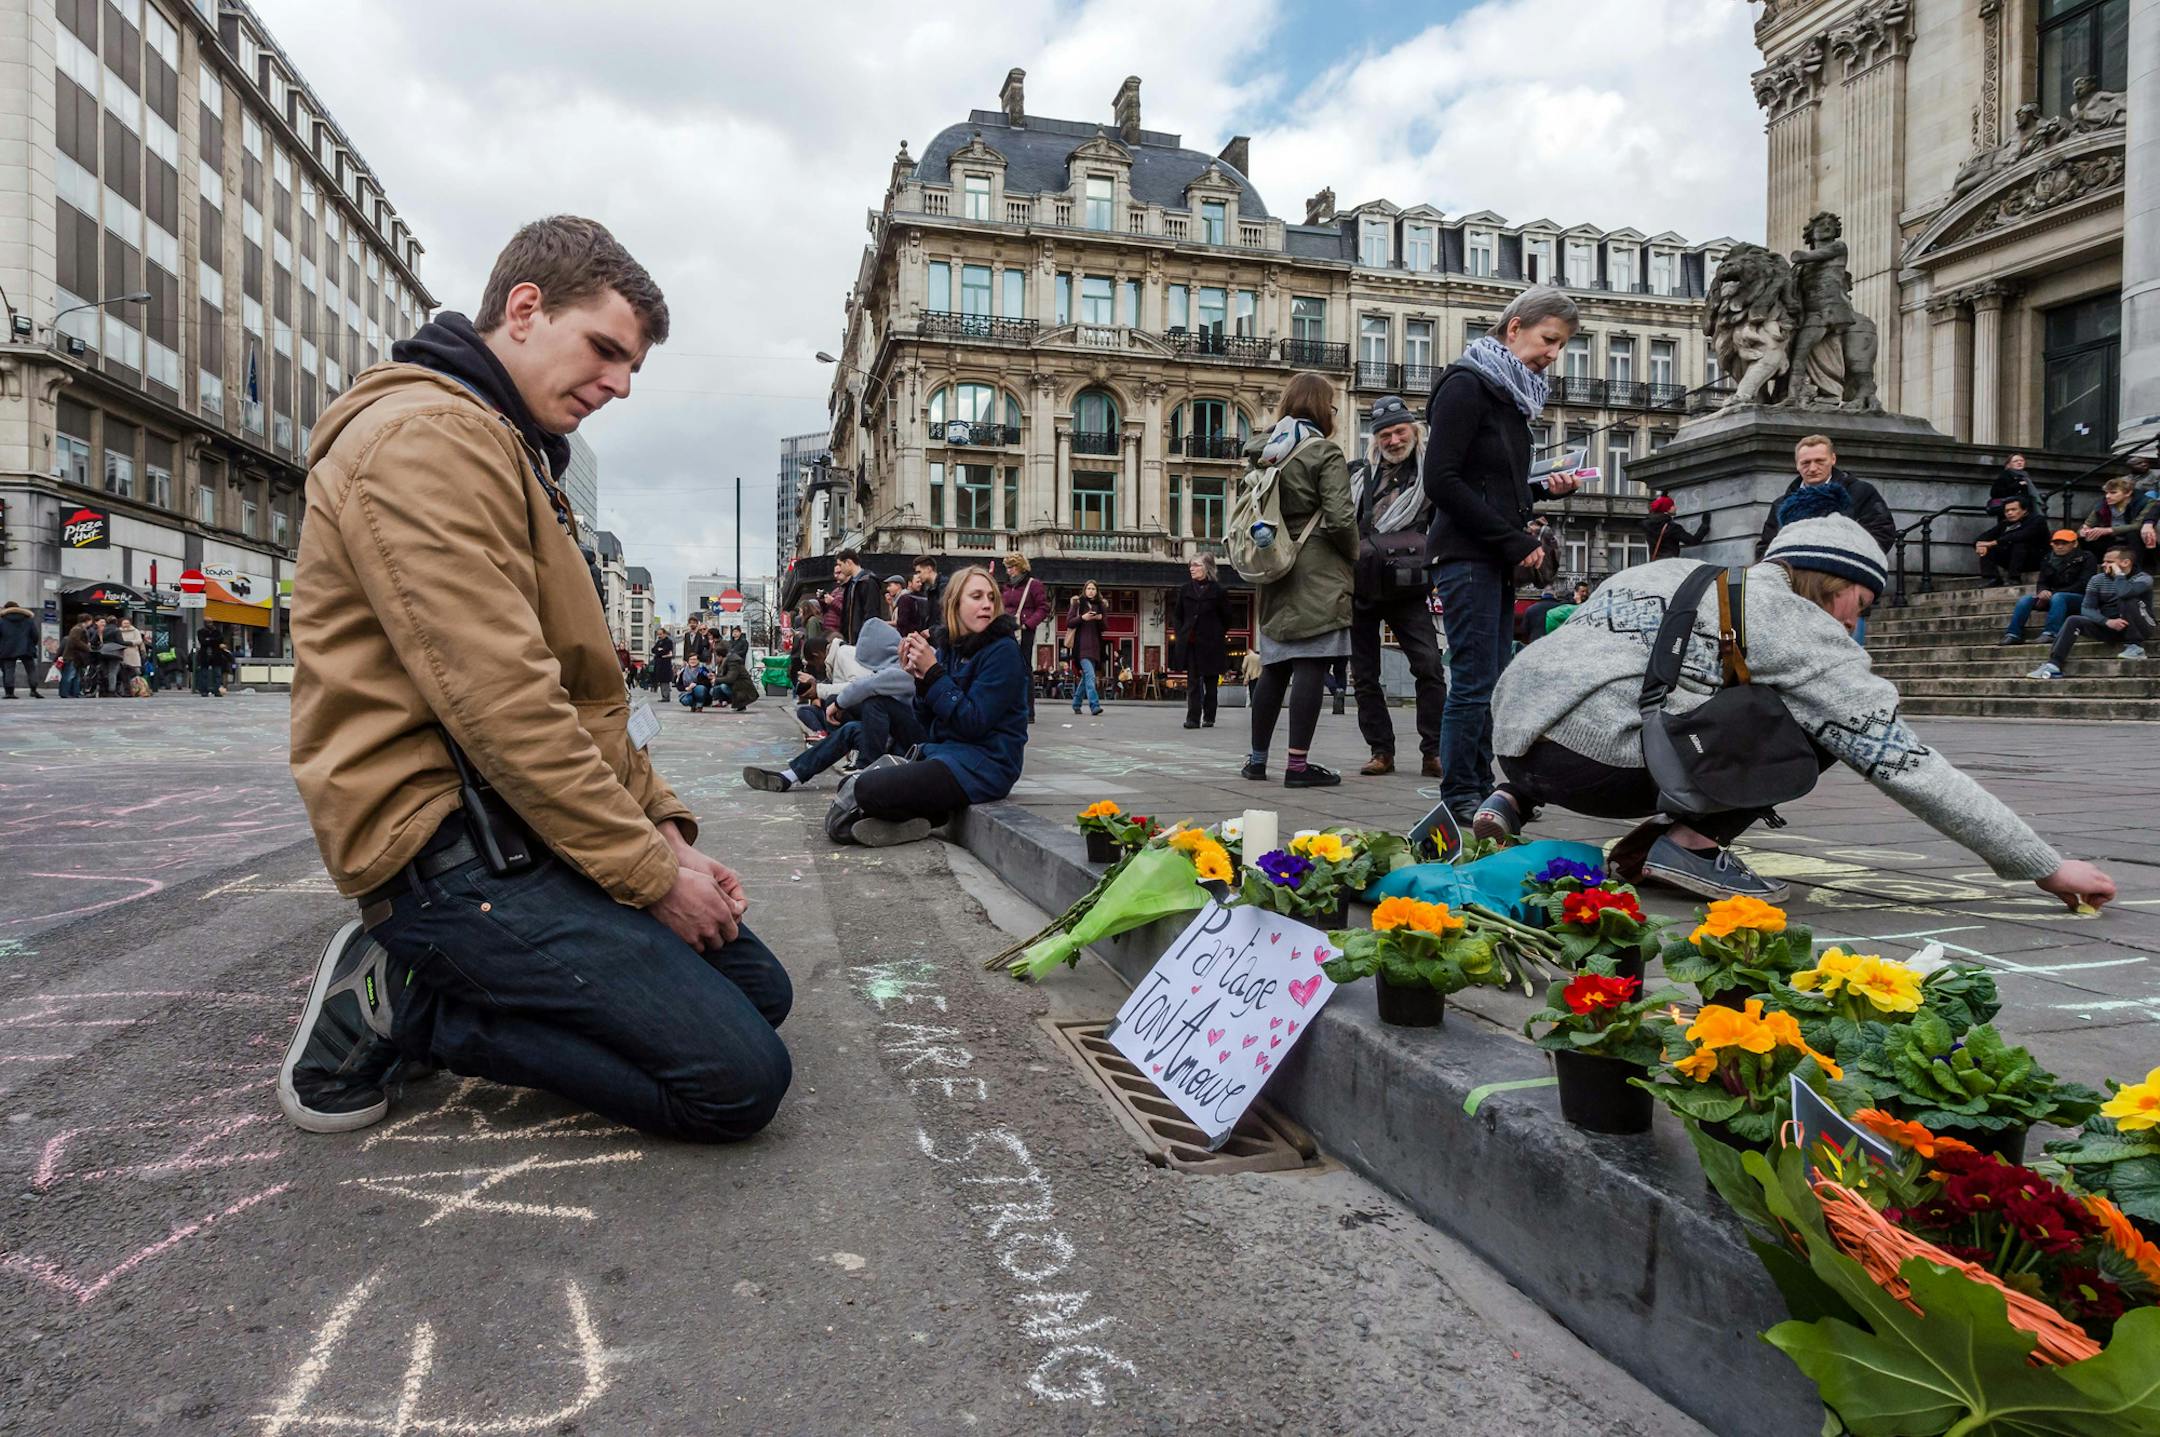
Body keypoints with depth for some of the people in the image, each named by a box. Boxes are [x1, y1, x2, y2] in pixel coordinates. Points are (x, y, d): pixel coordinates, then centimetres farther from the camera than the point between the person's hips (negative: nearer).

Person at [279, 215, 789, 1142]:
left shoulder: (519, 456, 21)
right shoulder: (427, 436, -14)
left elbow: (585, 686, 18)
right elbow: (499, 701, -23)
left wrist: (664, 828, 7)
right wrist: (651, 873, -16)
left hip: (520, 819, 11)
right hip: (449, 842, -11)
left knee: (759, 990, 11)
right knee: (739, 1079, -16)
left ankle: (413, 980, 9)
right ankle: (404, 1007, -4)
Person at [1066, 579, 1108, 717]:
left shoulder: (1101, 605, 14)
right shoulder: (1077, 603, 2)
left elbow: (1105, 626, 15)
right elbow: (1069, 622, -1)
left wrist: (1101, 618, -6)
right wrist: (1082, 618, -17)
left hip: (1094, 645, 5)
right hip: (1082, 645, -5)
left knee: (1086, 676, 10)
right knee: (1090, 675, -19)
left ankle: (1076, 704, 23)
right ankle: (1094, 706, -27)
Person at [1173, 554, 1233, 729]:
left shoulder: (1218, 591, -3)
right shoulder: (1185, 590, 7)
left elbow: (1226, 619, 3)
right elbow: (1179, 616, 15)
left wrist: (1217, 636, 2)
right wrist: (1181, 635, 7)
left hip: (1210, 644, -3)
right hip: (1190, 643, 3)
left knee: (1210, 682, 7)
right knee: (1193, 682, -2)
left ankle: (1209, 717, 17)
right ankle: (1193, 718, -4)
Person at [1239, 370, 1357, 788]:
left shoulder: (1267, 452, 12)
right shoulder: (1325, 451, -7)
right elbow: (1340, 517, -14)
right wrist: (1354, 558, 1)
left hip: (1276, 574, 7)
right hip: (1319, 574, -7)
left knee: (1273, 667, 13)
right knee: (1311, 667, -6)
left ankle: (1257, 758, 19)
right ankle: (1298, 764, -6)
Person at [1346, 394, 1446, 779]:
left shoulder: (1430, 476, 6)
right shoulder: (1358, 473, 11)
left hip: (1406, 589, -2)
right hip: (1359, 586, 2)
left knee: (1430, 666, -13)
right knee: (1364, 675, 5)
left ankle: (1433, 752, -7)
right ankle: (1381, 751, 14)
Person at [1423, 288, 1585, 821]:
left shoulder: (1511, 395, 19)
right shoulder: (1466, 384, -7)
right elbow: (1441, 480, -17)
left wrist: (1543, 489, 5)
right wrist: (1516, 541, -15)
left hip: (1498, 562, 9)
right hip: (1466, 557, -9)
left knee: (1491, 683, 9)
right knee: (1474, 682, -8)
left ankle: (1481, 792, 16)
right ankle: (1459, 800, 0)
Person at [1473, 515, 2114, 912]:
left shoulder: (1681, 574, 25)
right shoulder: (1797, 623, 4)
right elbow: (1908, 765, 3)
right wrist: (2047, 867, 10)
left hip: (1516, 738, 7)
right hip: (1591, 758, -7)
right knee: (1826, 724, 4)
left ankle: (1518, 799, 18)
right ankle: (1689, 842, -2)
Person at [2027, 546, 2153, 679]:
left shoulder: (2143, 578, -9)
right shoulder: (2097, 580, 4)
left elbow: (2124, 593, -34)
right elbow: (2086, 609, -6)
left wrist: (2119, 573, -17)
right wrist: (2107, 621, -23)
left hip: (2139, 628, -4)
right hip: (2109, 627, 4)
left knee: (2127, 599, -29)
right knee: (2073, 621, -18)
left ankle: (2135, 648, -19)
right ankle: (2053, 666, -28)